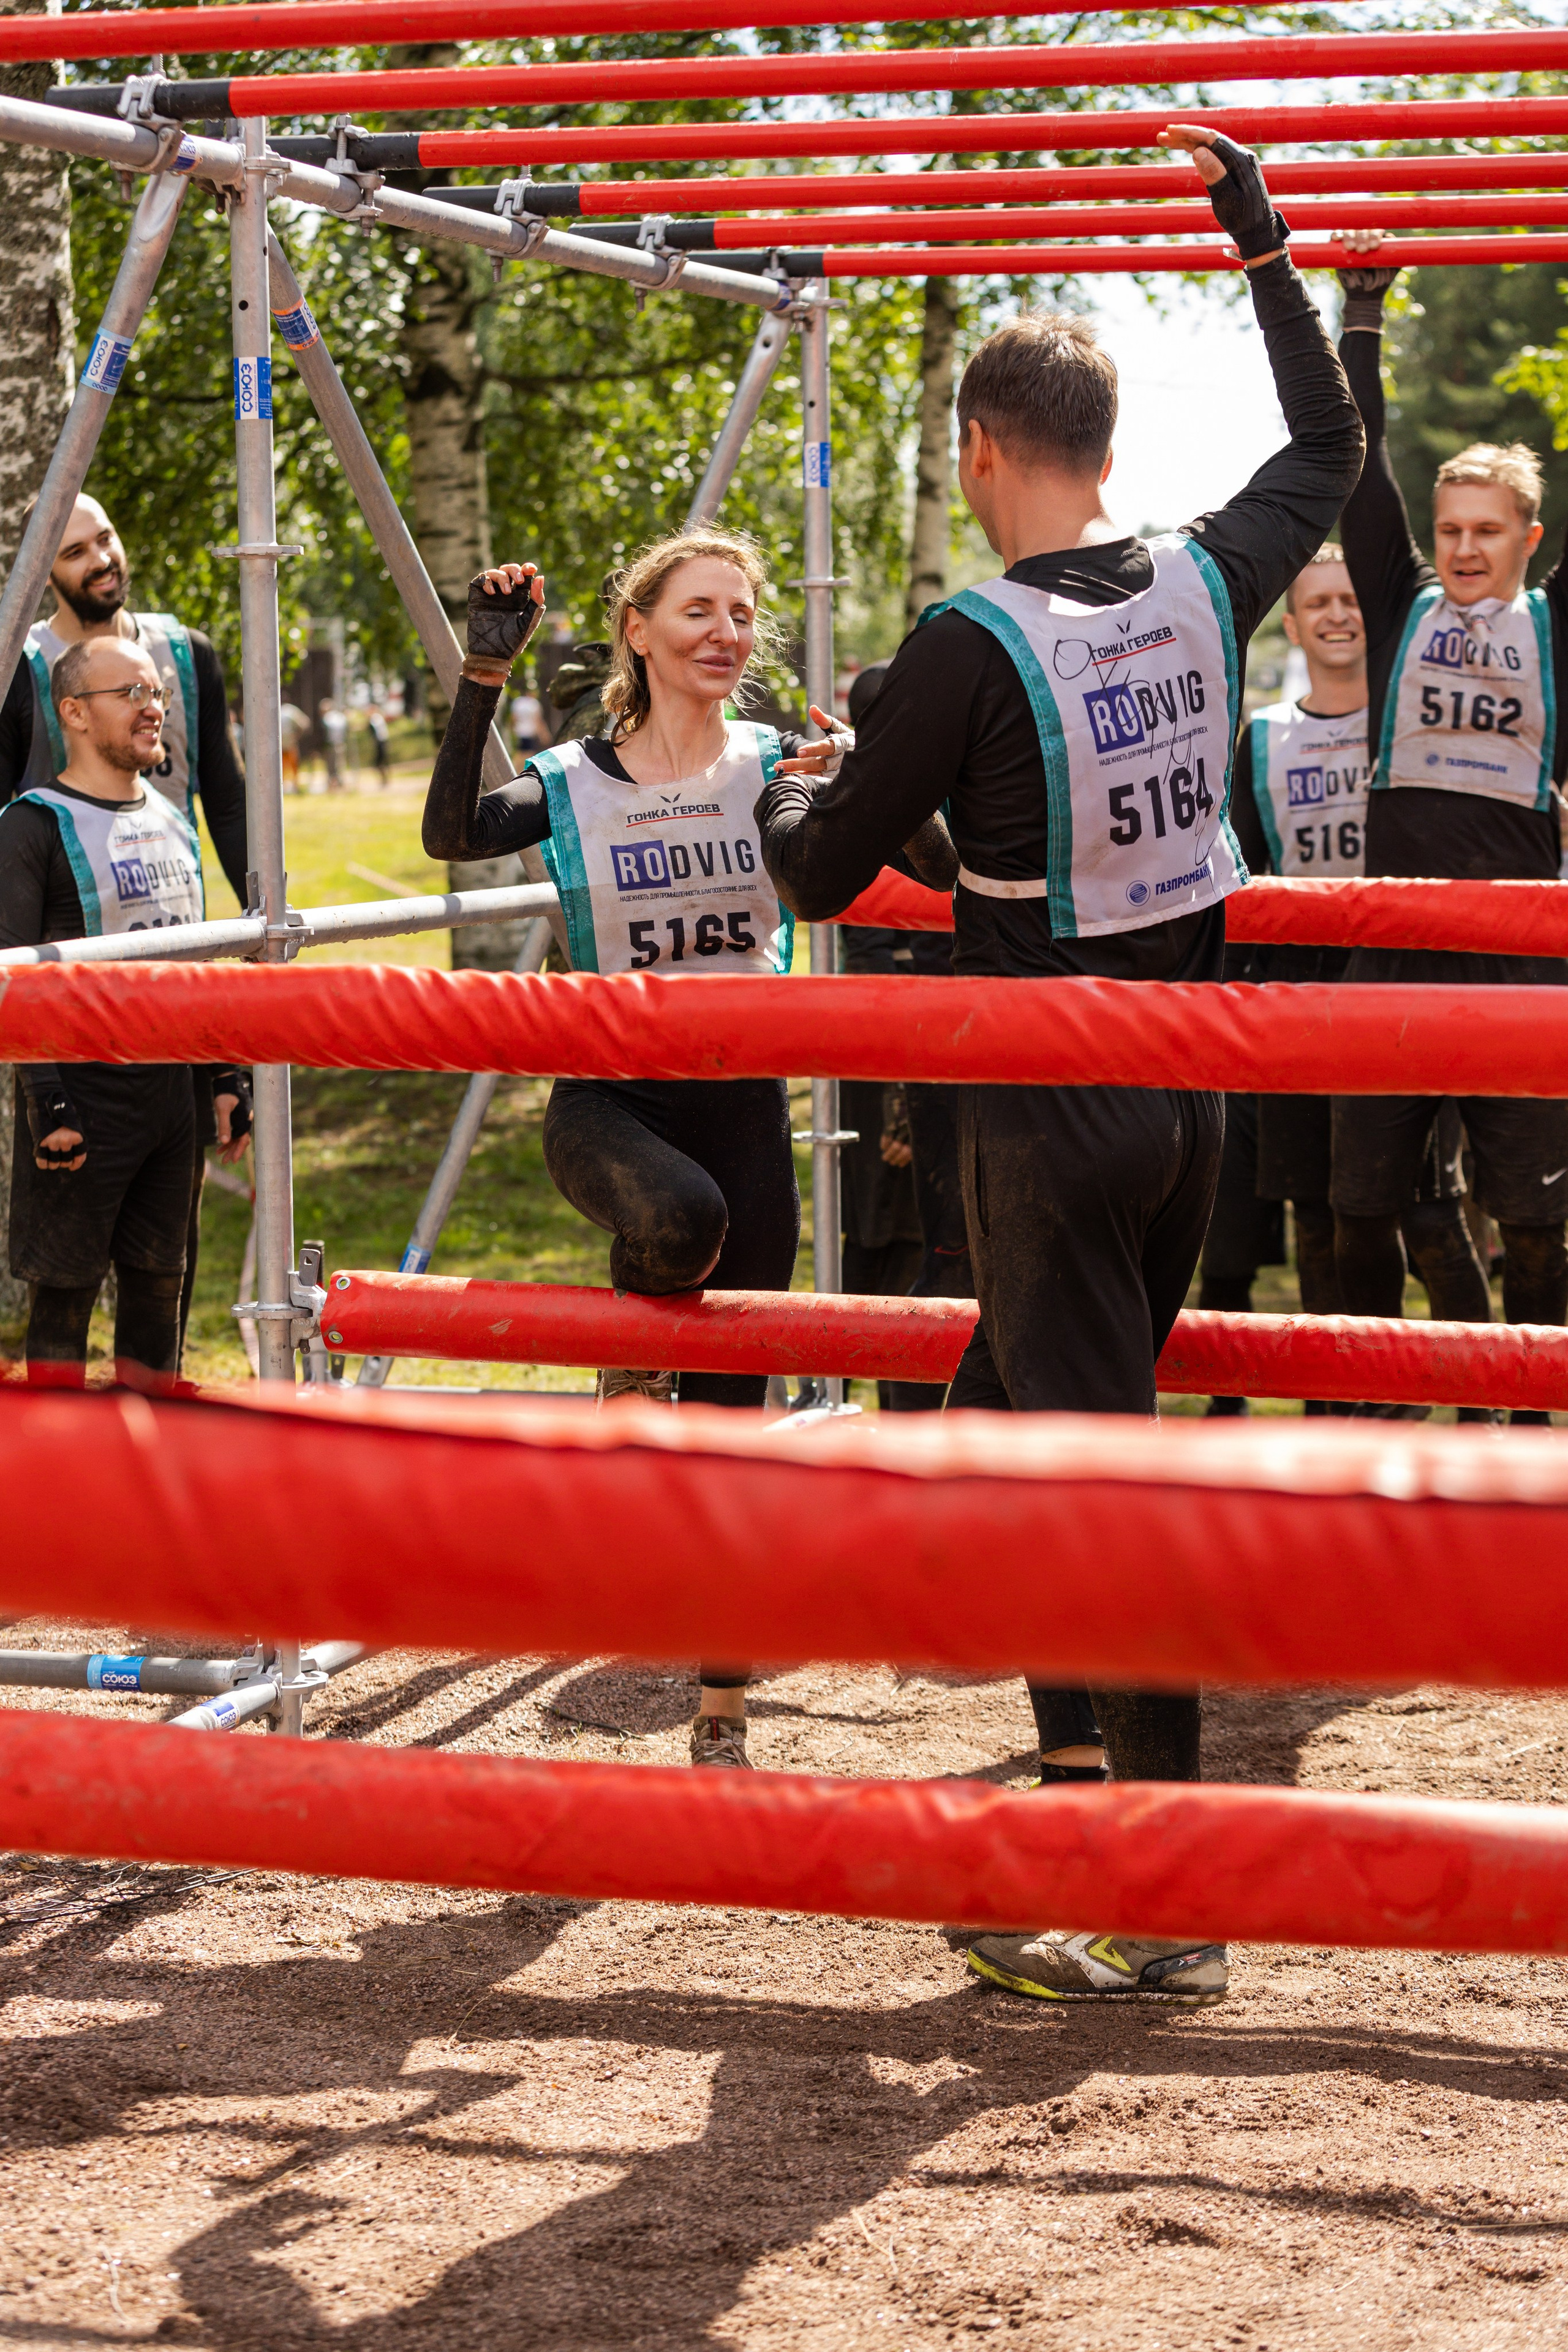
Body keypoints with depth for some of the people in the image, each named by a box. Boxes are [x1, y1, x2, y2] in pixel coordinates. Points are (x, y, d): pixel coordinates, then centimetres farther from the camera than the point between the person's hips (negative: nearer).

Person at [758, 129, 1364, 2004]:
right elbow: (1327, 449, 22)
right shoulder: (1204, 586, 0)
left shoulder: (971, 644, -18)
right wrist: (1261, 240, 29)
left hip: (1048, 1110, -7)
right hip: (1187, 1091, 7)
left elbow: (819, 881, -10)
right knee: (1024, 1416, 21)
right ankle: (1089, 1745, 28)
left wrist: (794, 789, 13)